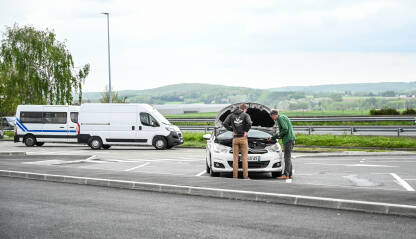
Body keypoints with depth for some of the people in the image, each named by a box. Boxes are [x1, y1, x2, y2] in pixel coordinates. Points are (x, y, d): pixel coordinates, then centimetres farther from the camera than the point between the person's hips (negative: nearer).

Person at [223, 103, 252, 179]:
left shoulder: (231, 115, 10)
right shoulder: (245, 115, 0)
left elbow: (225, 123, -1)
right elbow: (249, 123, -18)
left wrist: (232, 130, 6)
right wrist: (246, 131, -4)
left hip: (235, 138, 2)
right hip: (243, 138, -2)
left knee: (235, 158, 5)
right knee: (244, 158, 2)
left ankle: (235, 176, 2)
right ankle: (245, 176, -1)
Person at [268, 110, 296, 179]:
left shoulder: (280, 118, -9)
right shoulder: (283, 117, 24)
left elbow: (285, 129, -22)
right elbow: (282, 132, 31)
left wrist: (279, 134, -4)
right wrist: (272, 138, 33)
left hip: (288, 139, -10)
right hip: (290, 140, 10)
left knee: (287, 157, -10)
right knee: (288, 158, 11)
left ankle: (286, 175, -10)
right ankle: (290, 175, 11)